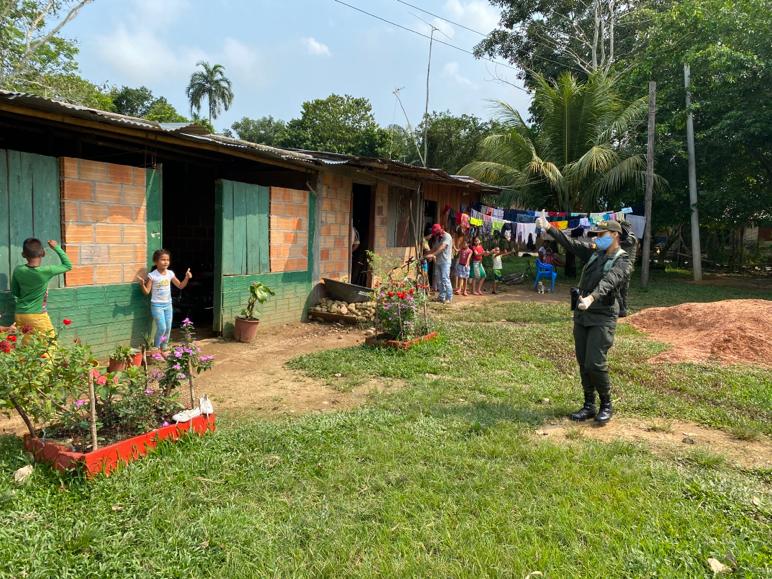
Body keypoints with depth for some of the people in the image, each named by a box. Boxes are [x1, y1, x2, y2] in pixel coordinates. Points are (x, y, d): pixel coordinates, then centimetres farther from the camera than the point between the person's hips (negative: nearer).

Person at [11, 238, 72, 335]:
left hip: (20, 315, 5)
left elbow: (14, 292, 11)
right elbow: (68, 266, 0)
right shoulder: (46, 271, -15)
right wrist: (56, 248, 4)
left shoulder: (18, 270, -1)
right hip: (38, 316, -5)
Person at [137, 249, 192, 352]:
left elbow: (180, 286, 9)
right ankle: (156, 348, 8)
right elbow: (147, 292, -11)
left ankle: (164, 348, 21)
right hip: (157, 305, -5)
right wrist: (142, 284, -29)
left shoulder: (170, 273, 1)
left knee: (168, 328, 6)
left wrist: (187, 278, -5)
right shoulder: (152, 275, -12)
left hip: (168, 305, 5)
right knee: (162, 328, -11)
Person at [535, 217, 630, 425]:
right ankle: (589, 406, 22)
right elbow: (570, 242, 4)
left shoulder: (622, 260, -12)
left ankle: (606, 405, 11)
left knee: (595, 364, -11)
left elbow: (608, 282, -29)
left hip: (603, 317, -6)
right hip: (581, 314, 7)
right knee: (583, 363, 10)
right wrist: (549, 228, -9)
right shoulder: (594, 251, 8)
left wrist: (592, 297, -47)